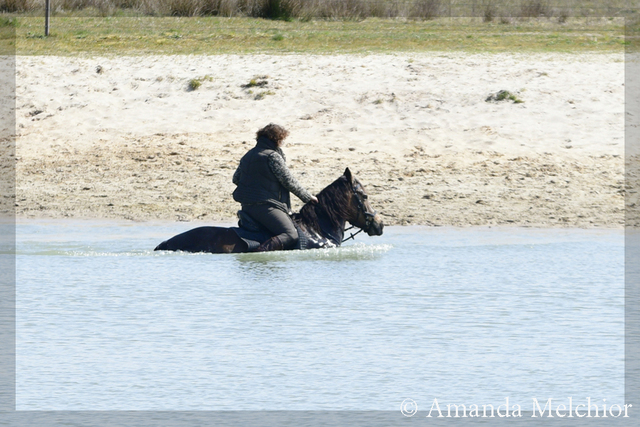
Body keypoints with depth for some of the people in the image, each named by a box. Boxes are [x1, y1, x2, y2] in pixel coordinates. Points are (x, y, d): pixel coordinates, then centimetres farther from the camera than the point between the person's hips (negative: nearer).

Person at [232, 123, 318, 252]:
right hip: (265, 206, -9)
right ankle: (264, 249, -39)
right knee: (291, 236, -17)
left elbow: (236, 178, 21)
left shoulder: (248, 155, 15)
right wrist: (308, 197, 4)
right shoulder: (273, 156, -10)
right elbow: (289, 182, -7)